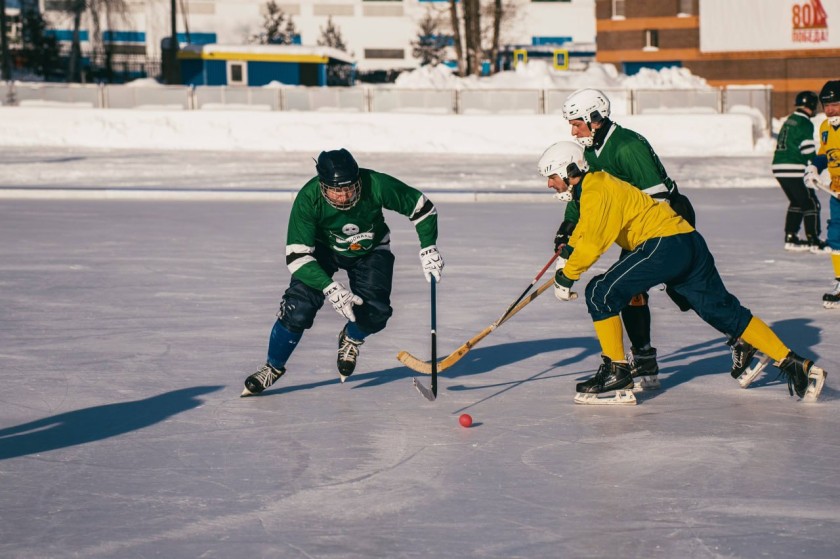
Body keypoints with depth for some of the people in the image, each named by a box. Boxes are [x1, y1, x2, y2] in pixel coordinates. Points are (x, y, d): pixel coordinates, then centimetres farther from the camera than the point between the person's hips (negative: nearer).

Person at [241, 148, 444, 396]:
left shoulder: (377, 185, -33)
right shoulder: (308, 199, -34)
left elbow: (422, 206, -17)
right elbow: (296, 255, -33)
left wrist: (428, 248, -23)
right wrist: (330, 288, -43)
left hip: (370, 250, 1)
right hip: (322, 248, -1)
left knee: (374, 312, -18)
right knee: (299, 307, -20)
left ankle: (351, 339, 19)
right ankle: (273, 367, 4)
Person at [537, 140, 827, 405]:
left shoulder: (595, 190, -9)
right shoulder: (594, 184, 22)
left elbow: (592, 242, -18)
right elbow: (584, 230, 37)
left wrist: (567, 275, -9)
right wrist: (566, 256, 28)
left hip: (664, 245, -10)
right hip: (689, 245, 10)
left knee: (601, 293, -8)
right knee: (724, 312, 12)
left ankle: (616, 374, -6)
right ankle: (795, 365, 10)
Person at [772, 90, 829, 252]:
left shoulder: (789, 121, 18)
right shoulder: (804, 123, -10)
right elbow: (808, 149, -15)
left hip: (780, 167, 9)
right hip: (794, 170, -9)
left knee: (797, 202, 20)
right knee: (811, 203, -2)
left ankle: (791, 238, 19)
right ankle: (814, 241, -3)